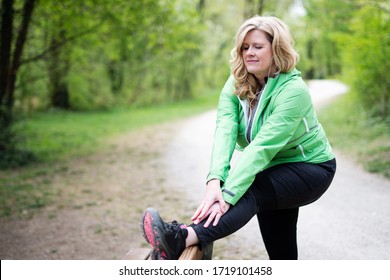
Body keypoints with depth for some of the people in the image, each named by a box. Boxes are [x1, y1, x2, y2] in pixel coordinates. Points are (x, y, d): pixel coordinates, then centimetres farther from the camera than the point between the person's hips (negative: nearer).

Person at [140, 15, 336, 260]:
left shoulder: (293, 90, -26)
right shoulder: (235, 86, -8)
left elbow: (262, 146, -36)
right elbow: (224, 131, -25)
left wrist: (228, 195, -44)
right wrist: (215, 180, -42)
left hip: (310, 168, -6)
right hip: (273, 169, 7)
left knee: (250, 190, -34)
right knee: (280, 248, 11)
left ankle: (184, 238, -52)